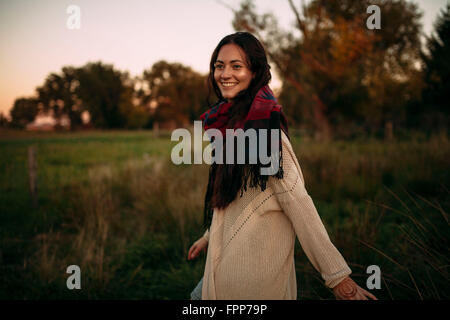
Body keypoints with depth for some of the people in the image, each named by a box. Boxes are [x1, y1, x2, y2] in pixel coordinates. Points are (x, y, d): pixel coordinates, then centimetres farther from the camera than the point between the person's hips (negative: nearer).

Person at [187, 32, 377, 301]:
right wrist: (210, 236, 27)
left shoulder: (262, 125, -19)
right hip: (230, 253, 9)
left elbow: (296, 200, -23)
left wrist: (337, 276, -23)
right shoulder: (231, 121, 8)